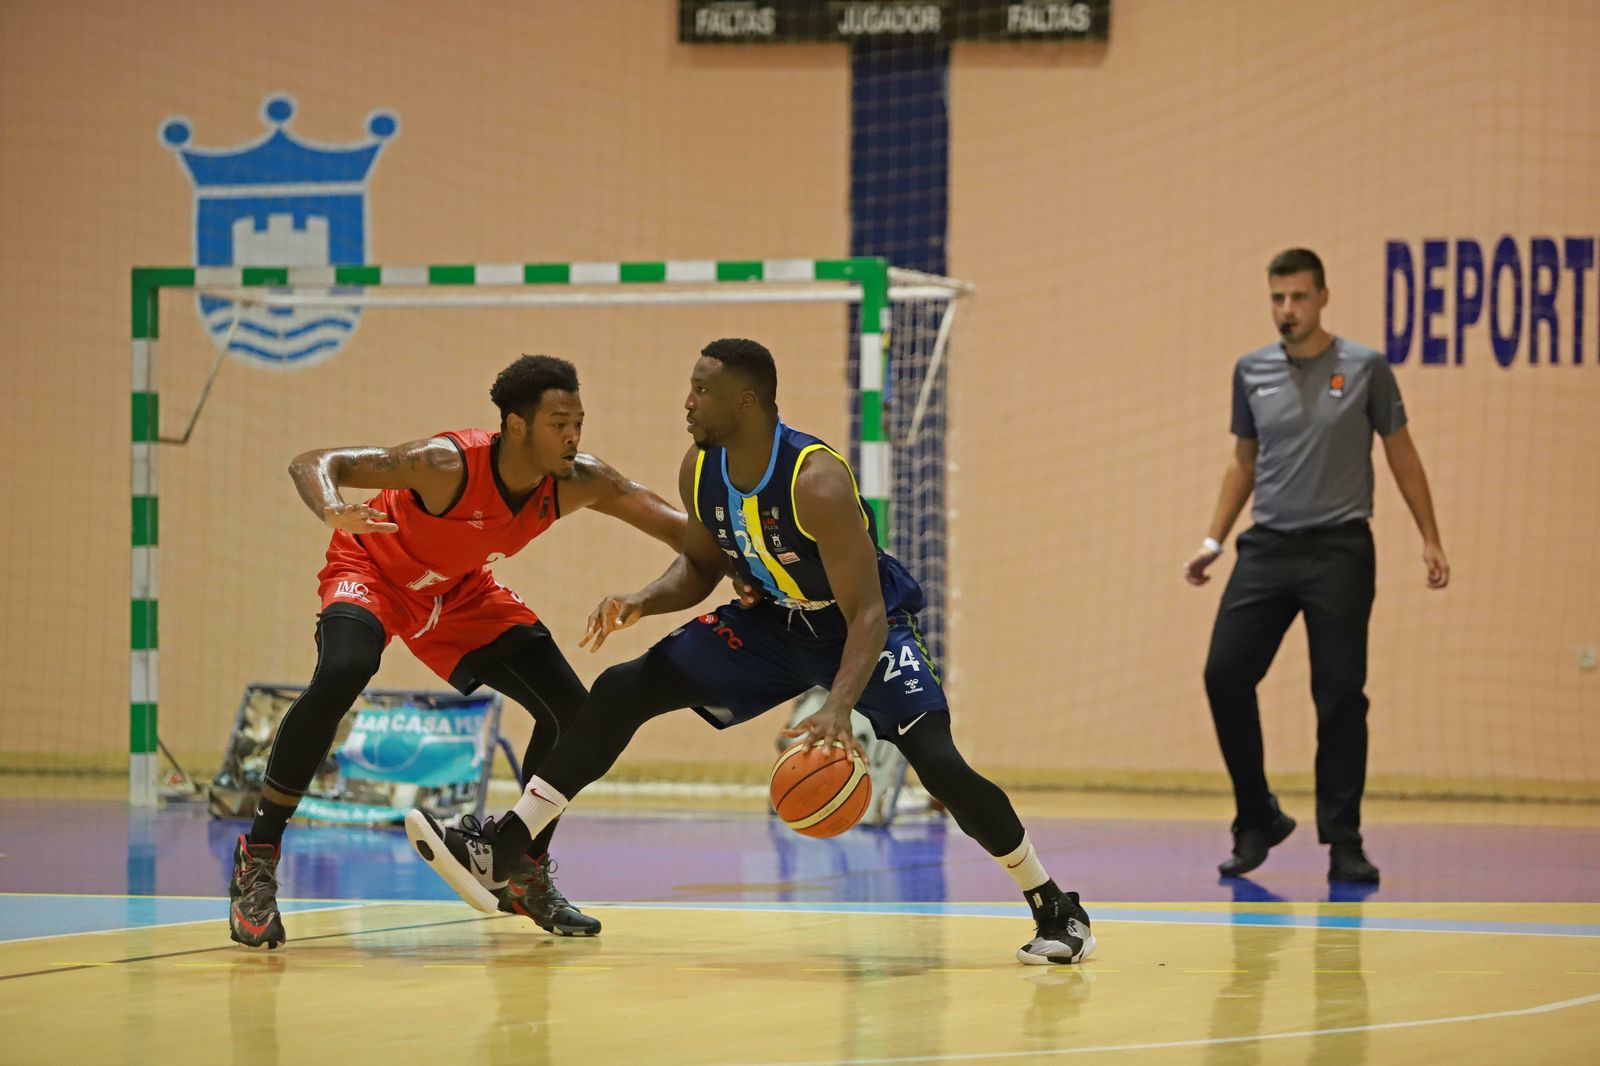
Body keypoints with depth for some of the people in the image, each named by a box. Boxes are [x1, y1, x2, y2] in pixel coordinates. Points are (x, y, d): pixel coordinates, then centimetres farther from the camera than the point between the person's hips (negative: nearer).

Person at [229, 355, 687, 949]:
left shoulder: (578, 484, -23)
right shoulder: (449, 464, -37)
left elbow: (678, 528, -14)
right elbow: (312, 464, -38)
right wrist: (334, 512, -61)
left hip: (461, 592, 6)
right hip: (375, 572, -6)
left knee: (572, 713, -4)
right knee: (340, 676, -35)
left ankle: (524, 874, 17)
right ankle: (256, 863, -24)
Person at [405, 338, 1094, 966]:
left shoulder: (817, 481, -33)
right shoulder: (701, 471, -12)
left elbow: (867, 613, -34)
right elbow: (700, 565, 8)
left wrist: (839, 707, -50)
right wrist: (642, 602, -14)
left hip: (865, 626, -7)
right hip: (775, 620, 7)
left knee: (936, 761, -24)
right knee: (621, 691, -4)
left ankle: (1056, 910, -6)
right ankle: (496, 852, -3)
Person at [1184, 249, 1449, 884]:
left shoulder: (1364, 368, -1)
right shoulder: (1252, 372, 9)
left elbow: (1402, 454, 6)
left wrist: (1430, 539, 1)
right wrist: (1215, 538, 11)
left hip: (1339, 549, -3)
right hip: (1267, 547, 3)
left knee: (1341, 695, -4)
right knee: (1225, 675, -8)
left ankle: (1343, 842, 5)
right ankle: (1257, 821, 8)